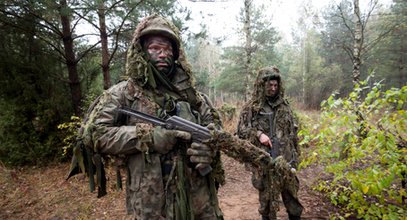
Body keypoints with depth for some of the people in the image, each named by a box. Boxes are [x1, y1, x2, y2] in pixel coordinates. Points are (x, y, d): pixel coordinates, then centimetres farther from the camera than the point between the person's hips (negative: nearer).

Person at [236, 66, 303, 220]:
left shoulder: (284, 105, 8)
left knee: (291, 190, 13)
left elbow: (293, 131, 14)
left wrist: (295, 154, 11)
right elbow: (241, 131, -1)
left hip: (285, 158, 3)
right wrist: (258, 134, -16)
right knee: (267, 194, 10)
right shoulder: (251, 107, -3)